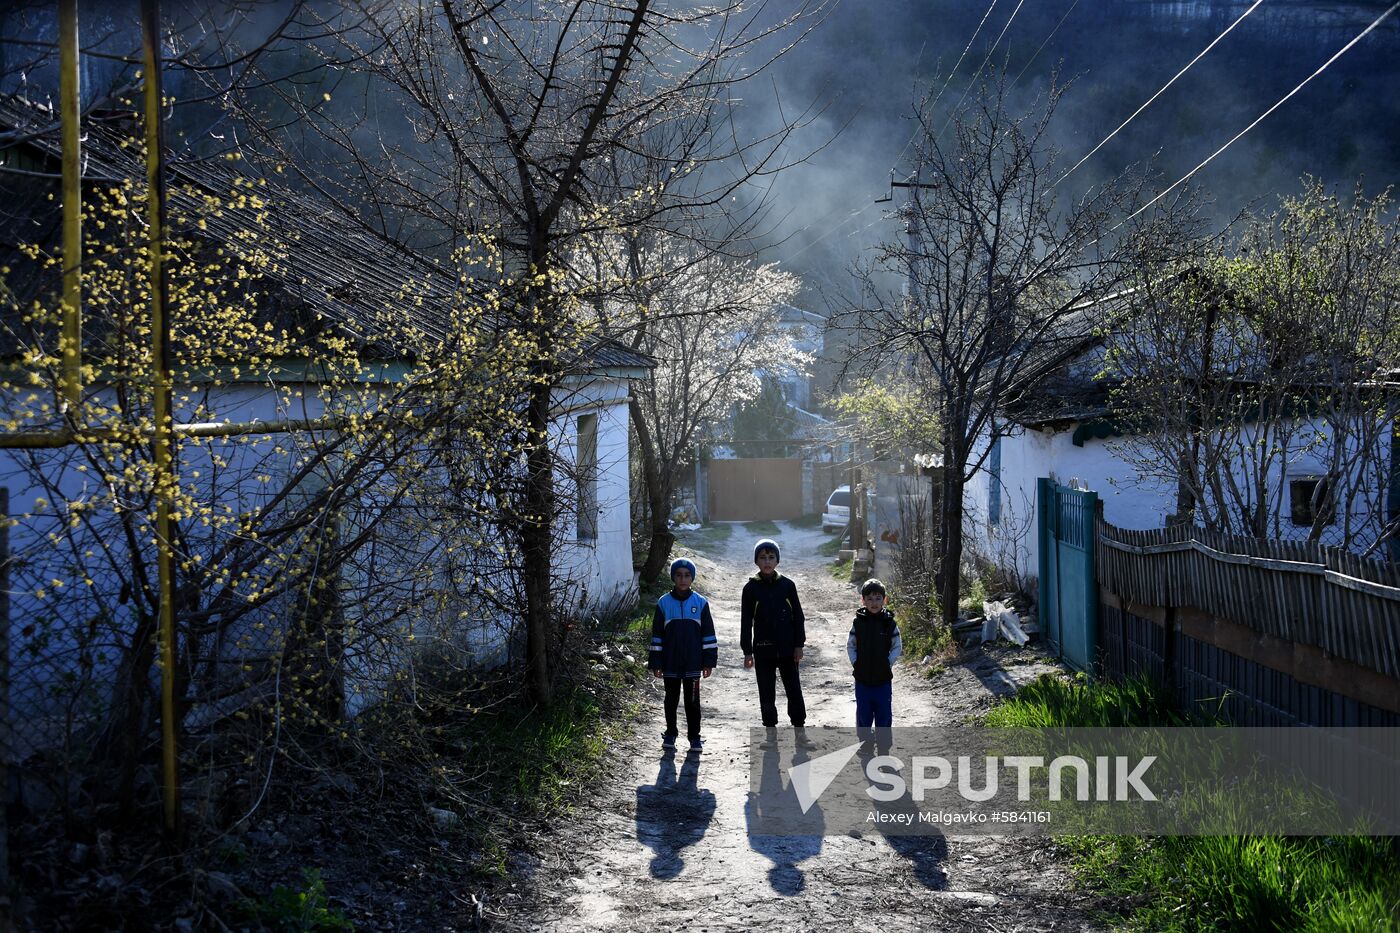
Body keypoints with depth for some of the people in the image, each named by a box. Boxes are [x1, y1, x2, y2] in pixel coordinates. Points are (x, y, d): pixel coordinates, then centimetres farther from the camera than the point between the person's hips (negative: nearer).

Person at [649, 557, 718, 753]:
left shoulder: (700, 603, 0)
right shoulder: (664, 603, -1)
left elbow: (708, 634, 3)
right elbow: (657, 635, 3)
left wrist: (709, 661, 0)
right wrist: (655, 663, 0)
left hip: (693, 664, 0)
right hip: (670, 664, 1)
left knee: (692, 701, 5)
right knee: (671, 700, 11)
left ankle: (694, 737, 14)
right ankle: (670, 734, 24)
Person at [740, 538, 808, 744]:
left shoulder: (787, 585, 0)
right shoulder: (751, 588, -1)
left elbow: (798, 616, 4)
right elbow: (746, 621, 0)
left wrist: (798, 645, -1)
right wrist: (747, 652, -3)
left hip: (787, 648, 0)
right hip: (763, 649, 0)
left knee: (794, 689, 3)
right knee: (767, 693, 6)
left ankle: (799, 728, 11)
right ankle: (771, 730, 15)